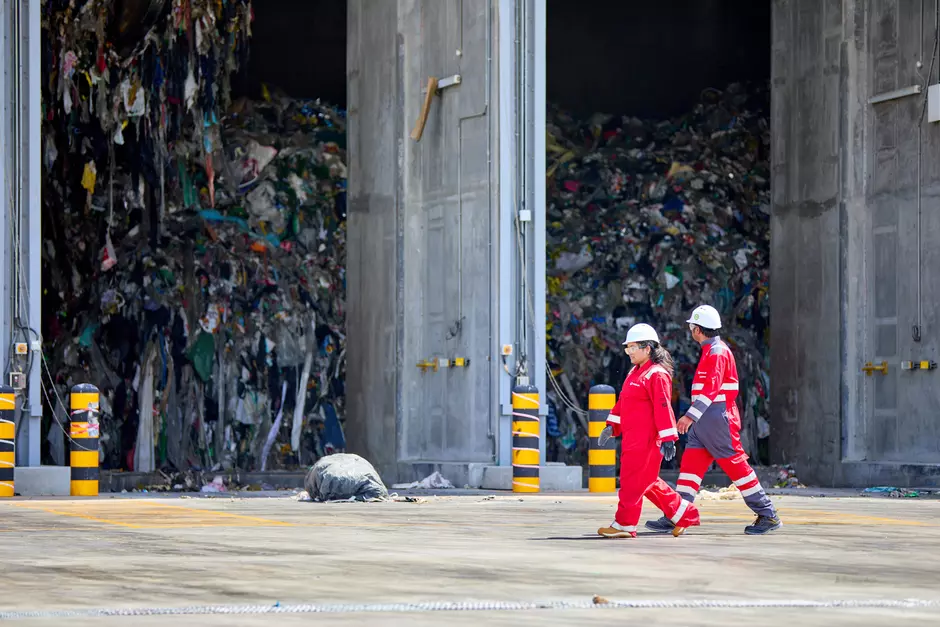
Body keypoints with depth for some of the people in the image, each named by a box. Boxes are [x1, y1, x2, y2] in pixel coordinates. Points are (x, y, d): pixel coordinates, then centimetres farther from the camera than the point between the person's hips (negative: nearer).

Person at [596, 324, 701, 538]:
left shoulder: (657, 375, -14)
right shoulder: (635, 373, 17)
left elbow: (663, 407, -19)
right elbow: (623, 402, 24)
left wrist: (668, 438, -22)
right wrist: (612, 426, 20)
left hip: (646, 440, -10)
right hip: (633, 438, 10)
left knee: (633, 480, -6)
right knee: (647, 482, 13)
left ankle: (624, 525, 0)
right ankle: (684, 514, 20)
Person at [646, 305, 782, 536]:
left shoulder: (717, 352, -14)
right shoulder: (710, 351, 18)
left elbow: (710, 389, -25)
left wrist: (691, 416, -31)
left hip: (718, 419, -10)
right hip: (705, 422, 10)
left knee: (735, 464, -6)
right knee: (690, 463, 3)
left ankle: (768, 516, 0)